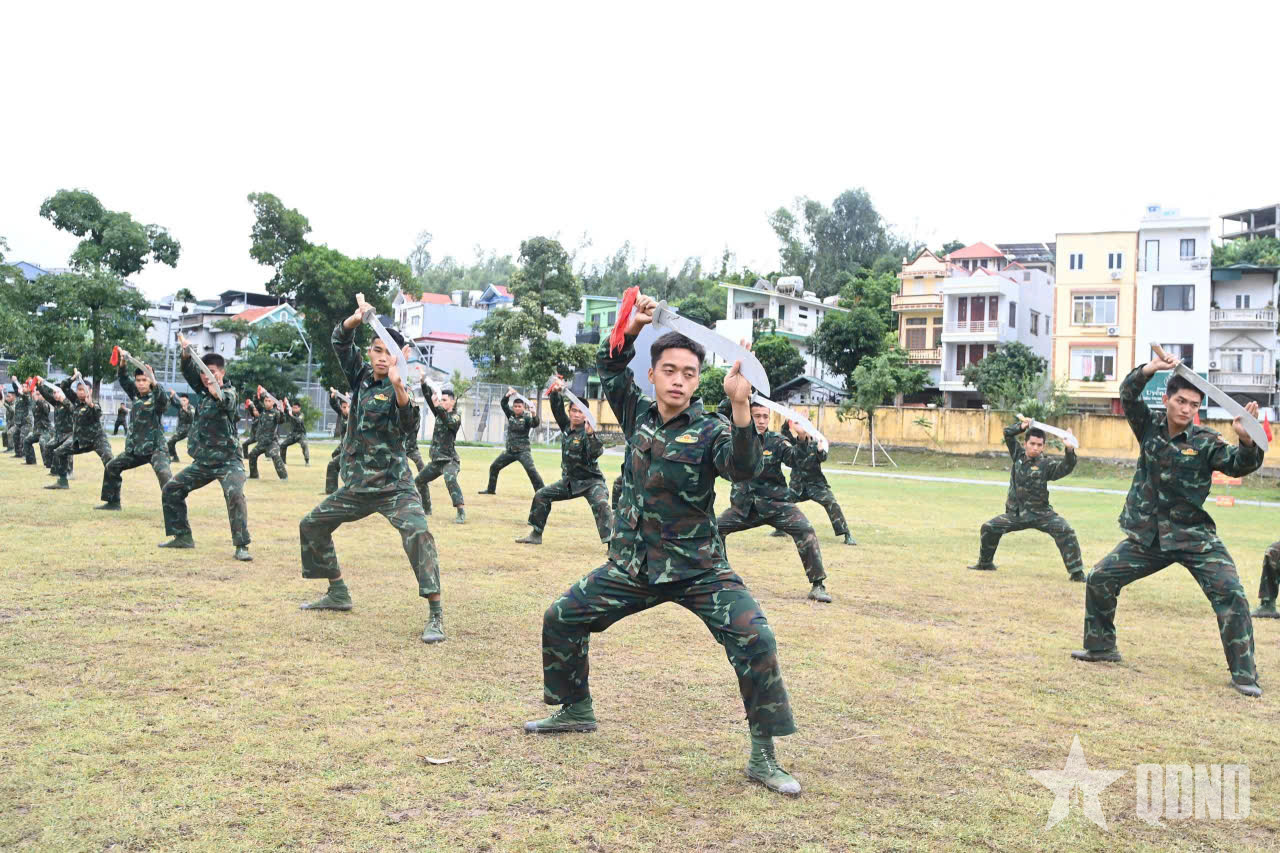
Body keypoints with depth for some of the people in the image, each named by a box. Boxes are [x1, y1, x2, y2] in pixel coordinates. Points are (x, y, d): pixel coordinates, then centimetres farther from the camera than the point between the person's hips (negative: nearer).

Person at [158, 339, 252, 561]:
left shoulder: (228, 392, -14)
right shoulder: (202, 390, 7)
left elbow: (227, 403, -37)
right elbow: (188, 371, 3)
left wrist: (217, 394, -60)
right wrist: (186, 353, -18)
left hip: (227, 461, -8)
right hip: (202, 462, 8)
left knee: (235, 495, -30)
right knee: (171, 490, 13)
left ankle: (241, 546, -26)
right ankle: (183, 536, 24)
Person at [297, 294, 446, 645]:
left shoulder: (398, 389, -12)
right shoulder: (361, 376, 5)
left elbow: (408, 422, -31)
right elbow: (340, 341, 0)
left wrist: (398, 385, -47)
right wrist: (356, 318, -19)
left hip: (394, 486, -7)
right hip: (357, 485, 7)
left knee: (417, 532, -29)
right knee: (311, 525, 18)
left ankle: (436, 615, -27)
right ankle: (338, 594, 32)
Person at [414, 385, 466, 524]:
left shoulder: (456, 417, -9)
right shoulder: (439, 413, 10)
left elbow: (448, 421, -31)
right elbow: (428, 397, 3)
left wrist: (437, 406, -41)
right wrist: (424, 382, -12)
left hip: (450, 460, -8)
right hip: (436, 460, 8)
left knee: (450, 480, -35)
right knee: (419, 481, 22)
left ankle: (461, 512, -40)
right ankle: (426, 509, 39)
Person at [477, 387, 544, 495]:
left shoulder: (526, 417, -11)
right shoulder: (511, 414, 6)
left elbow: (535, 424, -28)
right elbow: (504, 403, 2)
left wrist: (534, 416, -49)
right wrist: (508, 395, -16)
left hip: (523, 451, -6)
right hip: (510, 450, 6)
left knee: (531, 470, -22)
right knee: (494, 467, 13)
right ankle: (491, 489, 31)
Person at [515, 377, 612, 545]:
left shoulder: (587, 433, -20)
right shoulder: (566, 425, -1)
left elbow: (596, 453, -36)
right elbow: (557, 408, -1)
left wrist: (591, 434, -51)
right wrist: (556, 391, -19)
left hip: (591, 481, -7)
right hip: (569, 480, 7)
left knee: (601, 504, -32)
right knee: (541, 495, 9)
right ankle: (535, 534, 20)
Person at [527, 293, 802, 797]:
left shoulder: (710, 431, -13)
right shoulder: (638, 414, 2)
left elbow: (744, 468, -32)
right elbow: (610, 368, 16)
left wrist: (740, 407, -45)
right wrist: (630, 329, -2)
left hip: (699, 570, -5)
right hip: (633, 566, 5)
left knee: (755, 641, -22)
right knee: (560, 619, 8)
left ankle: (763, 757, -7)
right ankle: (576, 711, 31)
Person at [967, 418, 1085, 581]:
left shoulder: (1046, 464, -11)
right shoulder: (1018, 454, 2)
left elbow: (1066, 467, -28)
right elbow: (1007, 433, 8)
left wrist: (1069, 450, -42)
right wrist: (1021, 426, -8)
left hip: (1040, 513, -4)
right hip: (1015, 513, 4)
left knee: (1065, 532, -23)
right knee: (989, 528, 1)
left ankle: (1077, 572, -16)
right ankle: (985, 563, 24)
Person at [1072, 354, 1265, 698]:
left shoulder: (1206, 442, -8)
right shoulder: (1149, 426, -1)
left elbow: (1240, 464, -20)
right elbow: (1128, 396, -14)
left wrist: (1247, 440, -40)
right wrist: (1150, 369, -31)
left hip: (1195, 537, -3)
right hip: (1148, 537, 3)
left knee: (1231, 595, -16)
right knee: (1099, 579, 3)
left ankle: (1244, 673, -3)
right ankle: (1101, 646, 22)